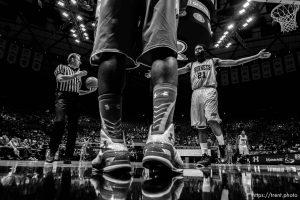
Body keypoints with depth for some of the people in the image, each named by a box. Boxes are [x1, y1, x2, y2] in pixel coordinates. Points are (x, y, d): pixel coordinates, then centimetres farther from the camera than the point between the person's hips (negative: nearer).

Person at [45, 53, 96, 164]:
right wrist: (75, 75, -9)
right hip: (63, 97, -5)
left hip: (75, 100, 5)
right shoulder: (62, 67, 16)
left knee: (73, 127, -5)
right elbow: (60, 78, -5)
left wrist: (89, 91, 16)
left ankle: (68, 157, -4)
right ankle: (51, 152, -10)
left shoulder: (78, 73, 31)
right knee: (60, 122, -23)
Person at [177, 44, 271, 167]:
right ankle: (205, 155, 2)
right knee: (199, 125, -3)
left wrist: (257, 56, 9)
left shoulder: (213, 61, 19)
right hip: (196, 93, 3)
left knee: (211, 120, -23)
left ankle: (222, 148, -4)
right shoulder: (191, 65, 24)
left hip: (209, 91, -2)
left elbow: (236, 62, 15)